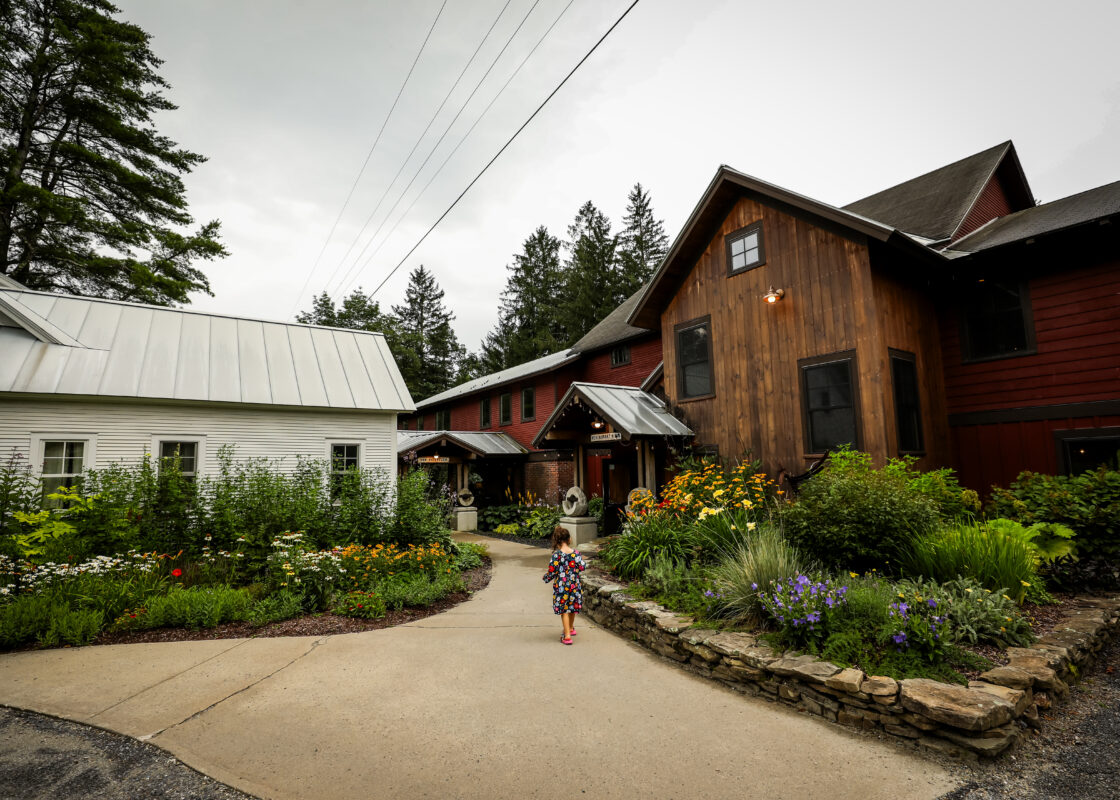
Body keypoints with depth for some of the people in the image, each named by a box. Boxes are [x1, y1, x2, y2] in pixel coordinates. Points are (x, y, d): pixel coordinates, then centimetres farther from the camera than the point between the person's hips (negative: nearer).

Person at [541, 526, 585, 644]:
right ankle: (571, 628, 44)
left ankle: (567, 636, 11)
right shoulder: (576, 553, -8)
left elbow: (552, 571, -15)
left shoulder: (556, 554, -15)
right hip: (574, 585, 3)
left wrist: (545, 578, 4)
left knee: (564, 610, 8)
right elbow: (582, 567, -7)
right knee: (572, 607, 23)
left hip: (561, 585, -3)